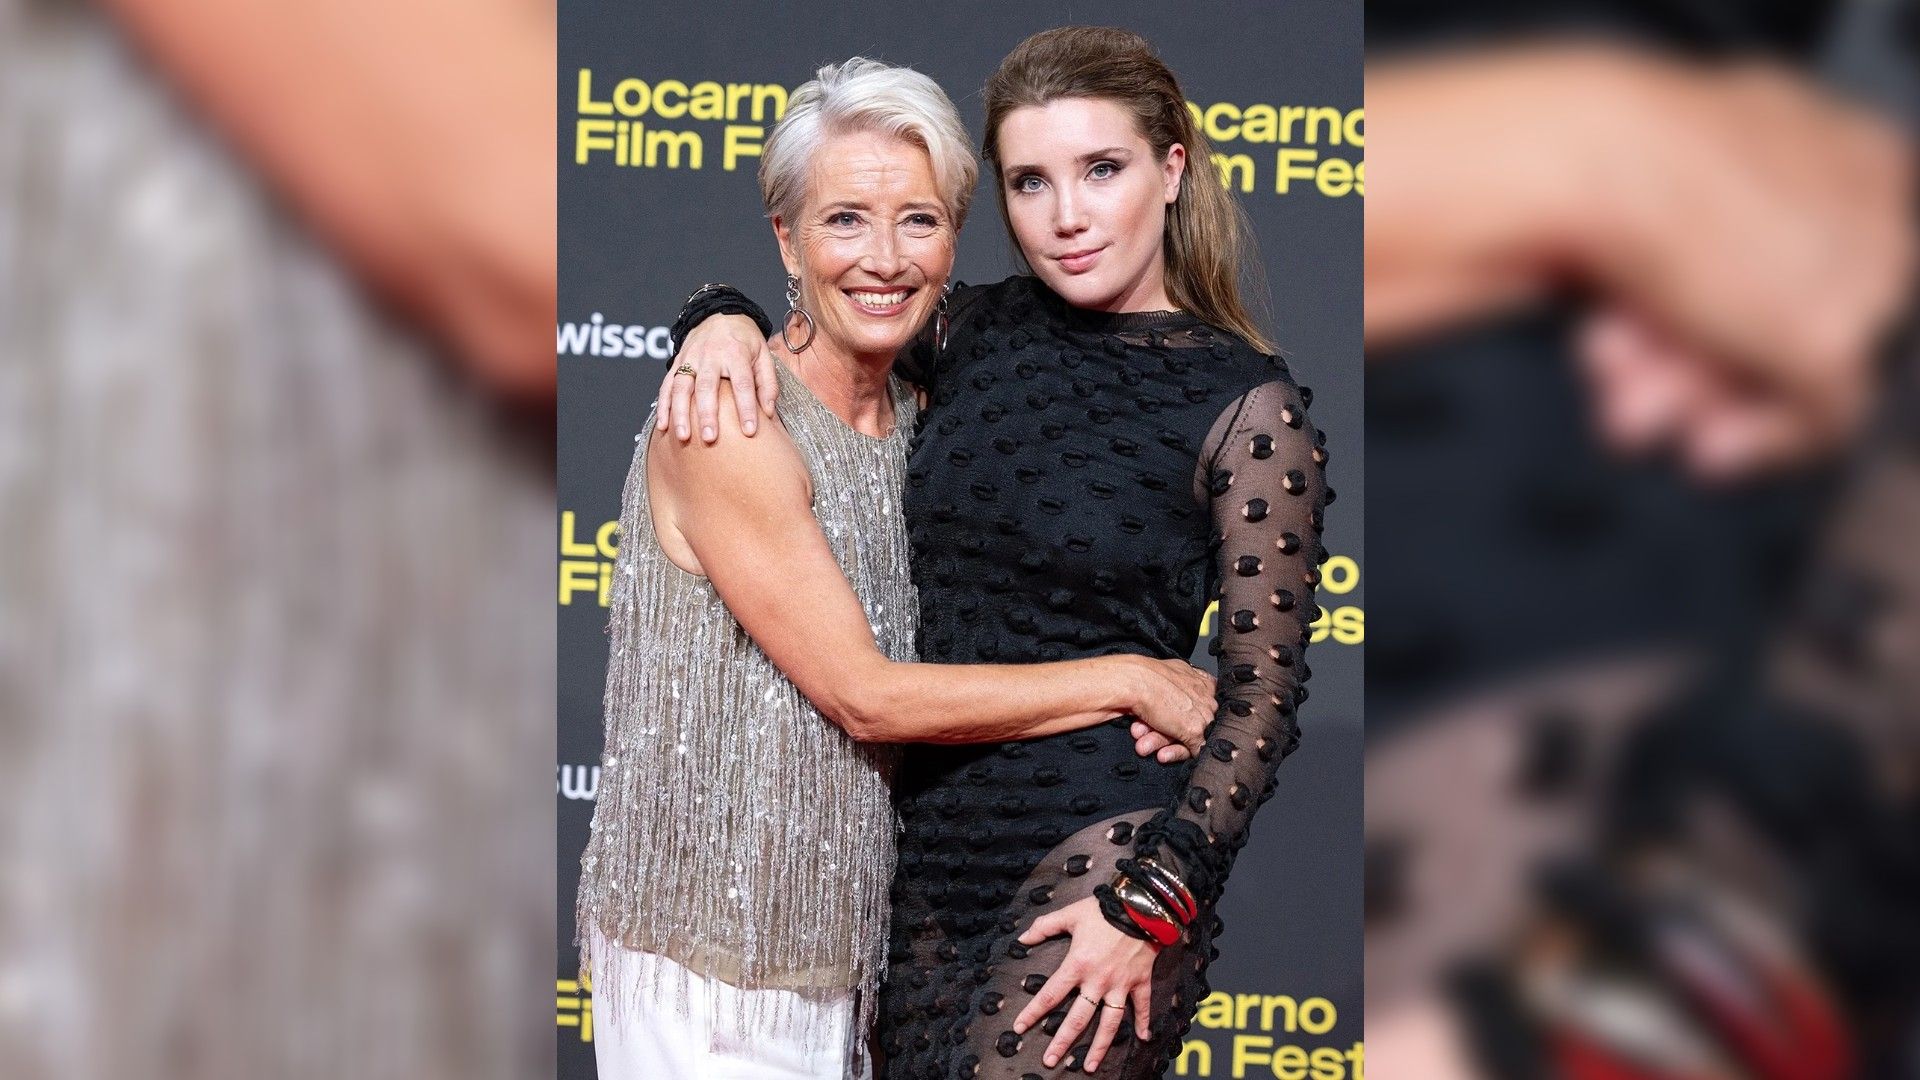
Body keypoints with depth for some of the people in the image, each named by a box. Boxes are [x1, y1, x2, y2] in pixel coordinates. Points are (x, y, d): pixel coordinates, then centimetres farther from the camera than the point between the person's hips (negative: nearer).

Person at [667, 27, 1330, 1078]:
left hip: (1101, 846, -6)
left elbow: (1261, 695, -7)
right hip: (933, 832, 6)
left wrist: (1151, 906, -14)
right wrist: (724, 322, -4)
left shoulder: (1247, 408, -7)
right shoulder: (975, 333, 7)